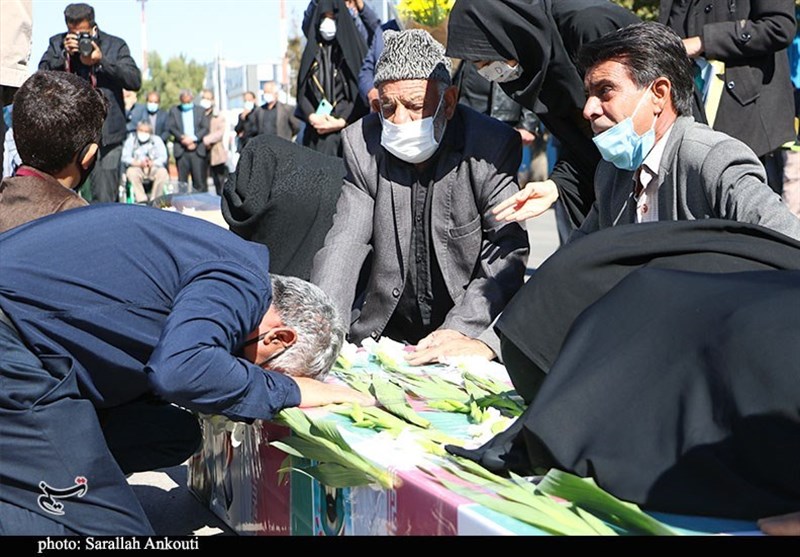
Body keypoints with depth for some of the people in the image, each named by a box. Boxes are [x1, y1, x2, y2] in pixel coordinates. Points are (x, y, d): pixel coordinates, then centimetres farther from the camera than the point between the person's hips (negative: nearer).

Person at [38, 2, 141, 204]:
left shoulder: (115, 45, 5)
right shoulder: (57, 44, 11)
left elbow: (135, 80, -4)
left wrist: (101, 60, -12)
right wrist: (64, 54, -12)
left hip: (106, 134, -2)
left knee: (105, 202, -4)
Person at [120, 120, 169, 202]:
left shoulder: (157, 140, 13)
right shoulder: (131, 140, 11)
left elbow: (163, 158, 0)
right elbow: (125, 158, -3)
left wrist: (152, 163, -21)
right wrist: (138, 163, -21)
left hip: (153, 169, 1)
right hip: (137, 168, -1)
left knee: (162, 172, -31)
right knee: (132, 172, -34)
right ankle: (142, 200, -36)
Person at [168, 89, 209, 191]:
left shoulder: (200, 110, 12)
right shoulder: (174, 111, 13)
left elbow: (205, 128, 3)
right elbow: (171, 128, 3)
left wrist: (193, 138, -11)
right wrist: (182, 137, -13)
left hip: (198, 151, 0)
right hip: (181, 151, 0)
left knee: (200, 181, -3)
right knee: (182, 181, -1)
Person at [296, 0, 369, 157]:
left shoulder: (354, 47, 5)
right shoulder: (312, 50, 15)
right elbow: (302, 91, 11)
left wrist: (341, 122, -12)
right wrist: (311, 117, -7)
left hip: (348, 126, -3)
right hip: (316, 129, 3)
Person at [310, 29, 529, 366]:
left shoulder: (493, 147, -10)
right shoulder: (361, 145, -3)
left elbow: (507, 253, -16)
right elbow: (345, 243, -9)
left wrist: (468, 332, -32)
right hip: (381, 332, 1)